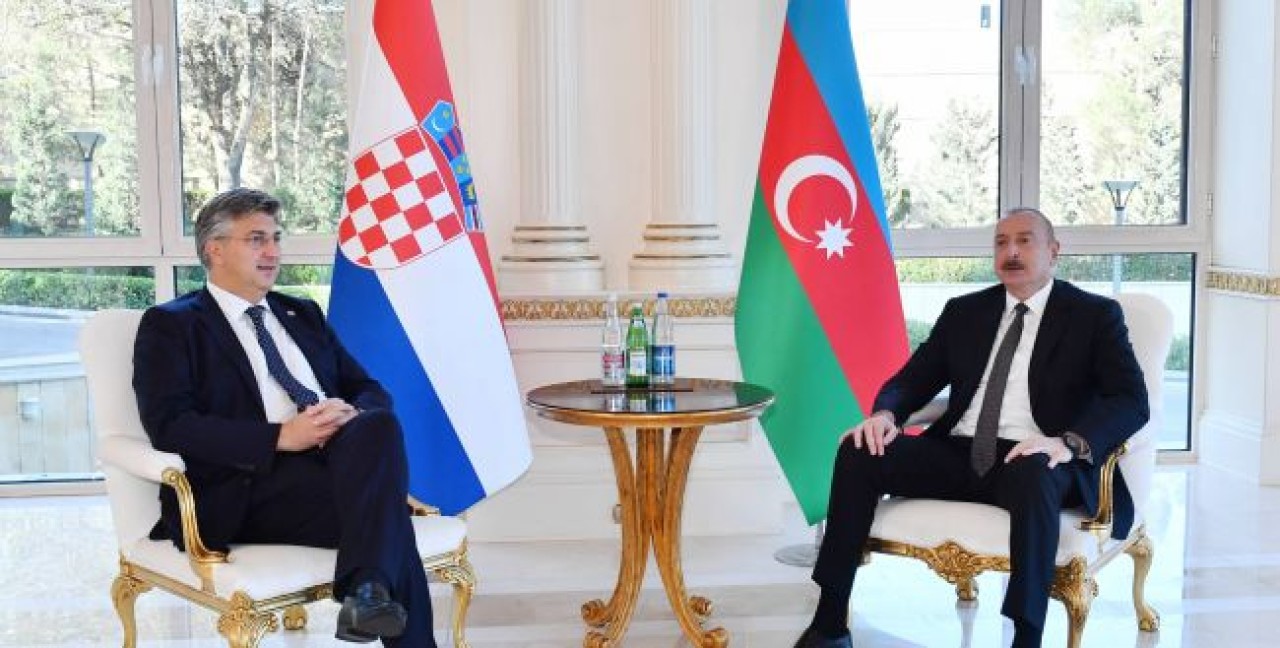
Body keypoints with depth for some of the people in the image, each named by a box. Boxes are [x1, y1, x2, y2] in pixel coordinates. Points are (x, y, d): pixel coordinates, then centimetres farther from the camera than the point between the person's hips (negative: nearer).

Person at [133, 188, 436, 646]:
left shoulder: (304, 315, 26)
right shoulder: (171, 324, 8)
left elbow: (373, 392, 20)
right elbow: (170, 427, -7)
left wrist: (349, 413, -7)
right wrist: (280, 437, -18)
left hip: (336, 461, 5)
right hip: (245, 489, -5)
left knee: (379, 427, -31)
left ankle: (368, 591, -38)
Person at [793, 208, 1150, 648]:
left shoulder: (1096, 315, 4)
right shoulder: (964, 311, 17)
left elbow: (1131, 401, -8)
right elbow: (912, 379, 17)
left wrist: (1071, 443, -28)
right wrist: (885, 414, -9)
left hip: (1035, 462, -4)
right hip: (958, 455, 4)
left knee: (1031, 475, -40)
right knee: (859, 451, -18)